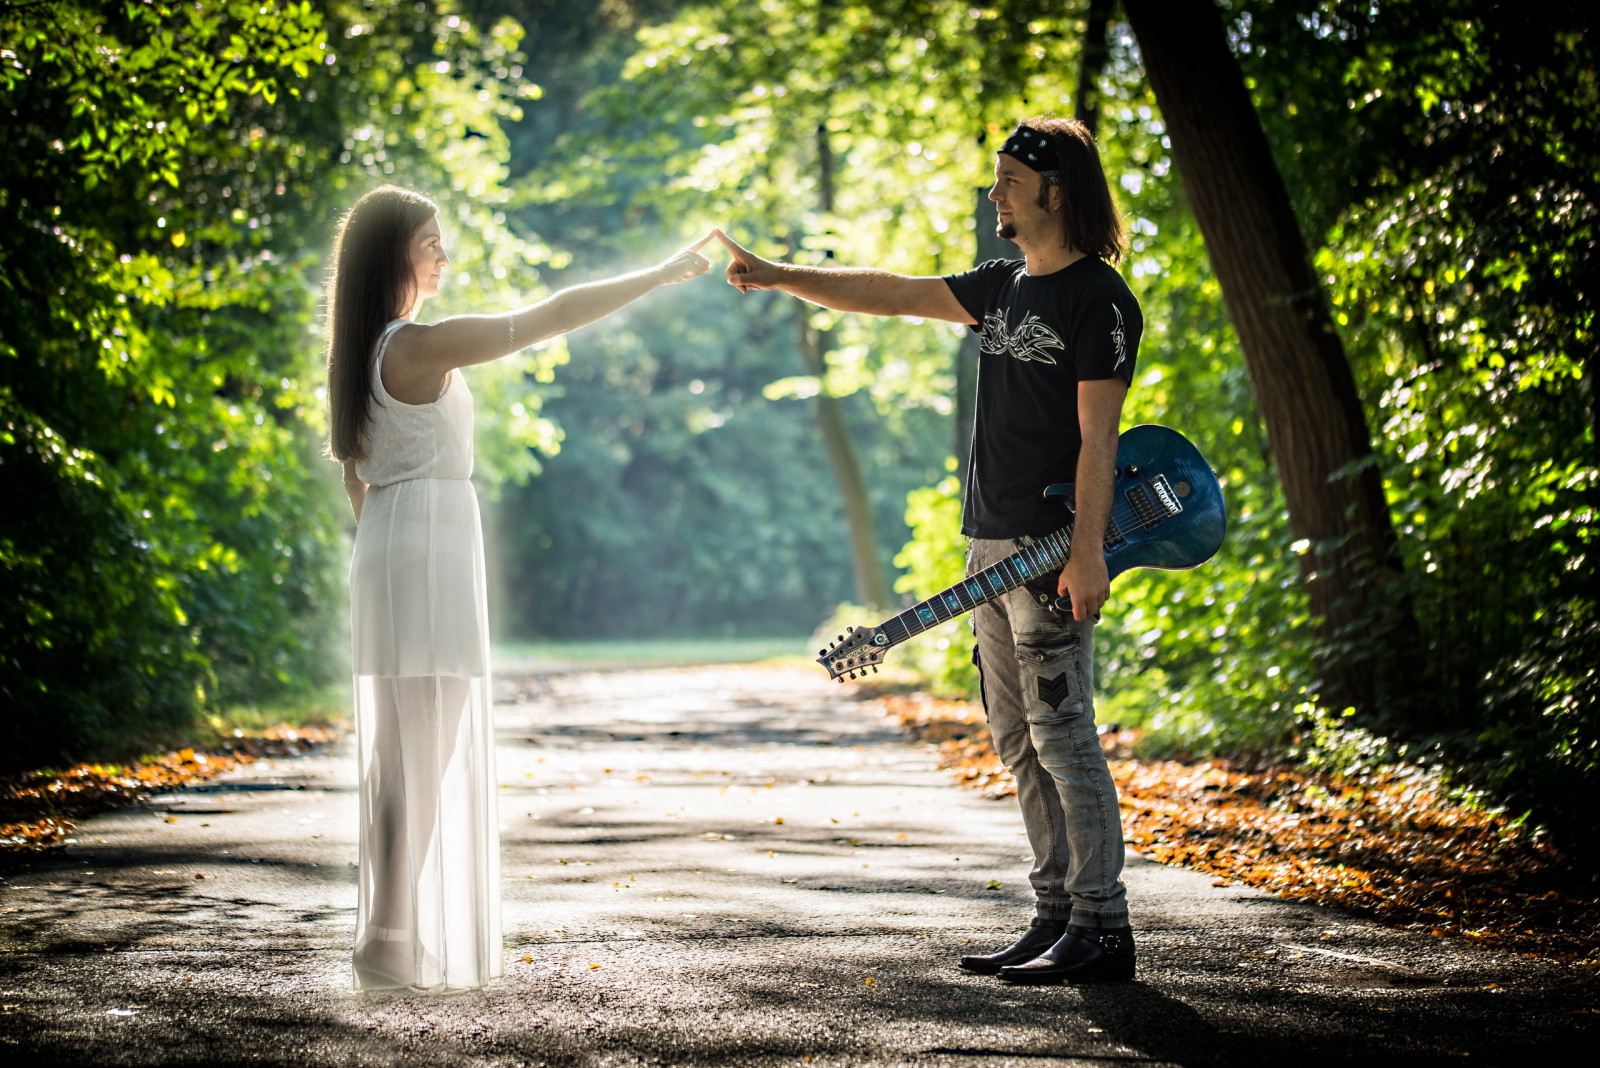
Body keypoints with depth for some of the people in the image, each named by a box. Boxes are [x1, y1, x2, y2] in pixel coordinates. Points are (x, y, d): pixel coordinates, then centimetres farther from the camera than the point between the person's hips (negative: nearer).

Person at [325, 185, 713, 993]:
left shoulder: (365, 349, 14)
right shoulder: (423, 346, -14)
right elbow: (554, 316, -14)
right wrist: (665, 273, -8)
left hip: (387, 554, 10)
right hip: (428, 551, -10)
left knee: (408, 754, 11)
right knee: (420, 754, -8)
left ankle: (404, 940, 15)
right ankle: (392, 948, -8)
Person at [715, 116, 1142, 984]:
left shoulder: (1098, 299, -9)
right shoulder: (1005, 286, 16)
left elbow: (1096, 438, -14)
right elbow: (890, 294, 17)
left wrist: (1087, 553, -20)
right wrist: (779, 277, 11)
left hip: (1052, 551, -9)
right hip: (991, 545, 9)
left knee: (1062, 735, -9)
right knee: (1020, 746, 10)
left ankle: (1100, 928, -6)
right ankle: (1055, 917, 15)